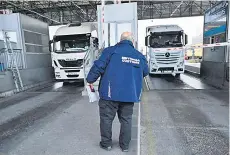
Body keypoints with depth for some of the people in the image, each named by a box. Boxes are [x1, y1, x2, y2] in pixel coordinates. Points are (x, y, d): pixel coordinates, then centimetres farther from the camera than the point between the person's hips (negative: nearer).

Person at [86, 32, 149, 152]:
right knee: (126, 120, 17)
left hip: (111, 93, -3)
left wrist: (90, 80, 4)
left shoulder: (111, 51, -5)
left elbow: (98, 66, -9)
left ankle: (106, 143, 28)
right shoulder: (140, 56, 8)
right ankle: (125, 145, 30)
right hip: (130, 94, 4)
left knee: (106, 118, 13)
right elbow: (145, 72, 20)